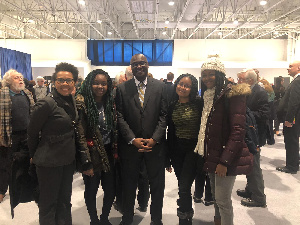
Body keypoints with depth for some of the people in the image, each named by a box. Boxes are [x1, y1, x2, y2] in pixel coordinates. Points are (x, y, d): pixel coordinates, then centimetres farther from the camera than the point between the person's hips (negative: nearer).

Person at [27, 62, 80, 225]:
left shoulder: (72, 101, 3)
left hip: (68, 159, 7)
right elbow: (32, 132, -9)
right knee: (49, 202, 10)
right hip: (49, 161, -7)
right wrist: (34, 155, 4)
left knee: (64, 200, 19)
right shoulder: (46, 104, -19)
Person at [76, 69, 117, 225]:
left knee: (111, 189, 10)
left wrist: (115, 152, 6)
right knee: (91, 190, 10)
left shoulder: (110, 103, 5)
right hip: (92, 155, -4)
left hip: (108, 154, 5)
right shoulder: (82, 103, -12)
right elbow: (80, 134, -14)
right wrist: (85, 162, -16)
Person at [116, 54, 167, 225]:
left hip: (155, 144, 0)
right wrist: (133, 139, -12)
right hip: (130, 144, 0)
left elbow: (164, 115, -2)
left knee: (157, 185, 12)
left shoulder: (160, 86, 2)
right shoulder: (122, 89, 2)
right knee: (129, 184, 14)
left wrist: (154, 139, -11)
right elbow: (120, 117, -2)